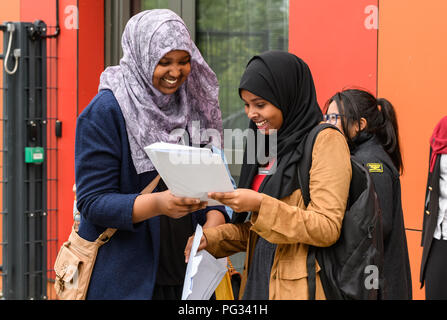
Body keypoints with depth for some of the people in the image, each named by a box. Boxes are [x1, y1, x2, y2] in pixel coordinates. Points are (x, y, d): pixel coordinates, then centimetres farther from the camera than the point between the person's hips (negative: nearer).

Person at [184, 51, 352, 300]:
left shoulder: (325, 141, -10)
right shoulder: (269, 144, 13)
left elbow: (327, 228, -18)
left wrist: (260, 204, -24)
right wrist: (211, 238, 2)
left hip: (300, 288, -7)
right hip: (258, 281, 7)